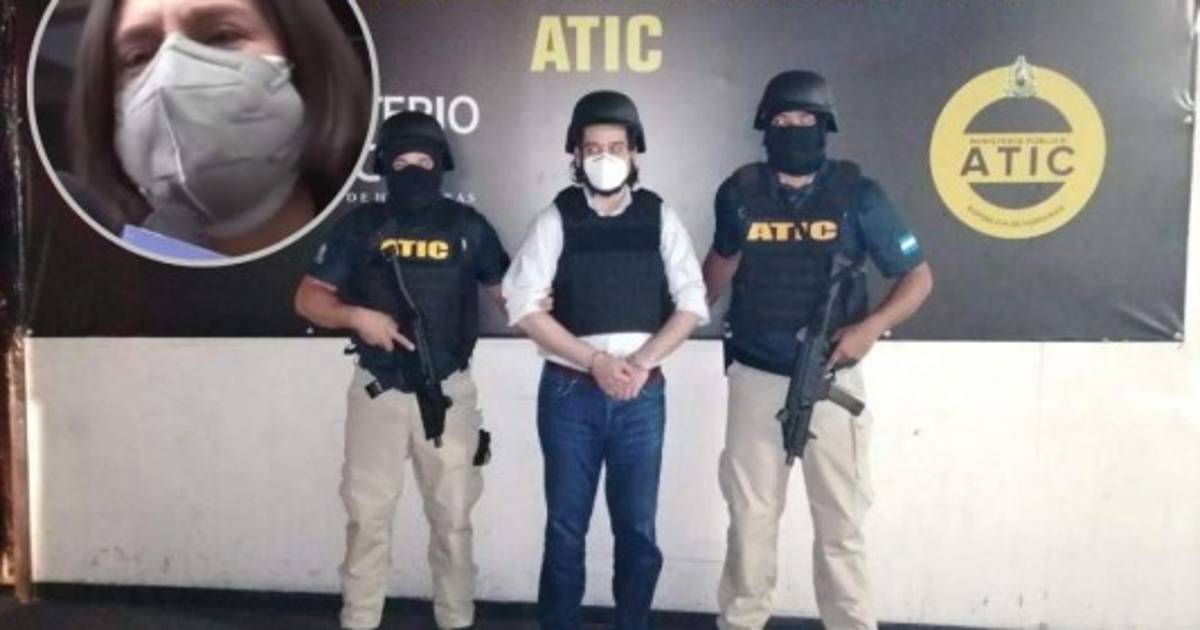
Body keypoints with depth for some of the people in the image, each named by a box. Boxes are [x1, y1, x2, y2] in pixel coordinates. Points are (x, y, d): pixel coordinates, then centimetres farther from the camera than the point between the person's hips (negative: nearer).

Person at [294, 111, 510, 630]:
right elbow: (308, 298, 3)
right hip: (377, 391, 0)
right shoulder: (360, 226, 3)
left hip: (448, 391, 0)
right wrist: (355, 316, -15)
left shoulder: (467, 226, 3)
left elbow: (505, 291, 9)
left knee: (452, 517, 9)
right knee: (367, 515, 7)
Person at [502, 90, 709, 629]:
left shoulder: (660, 218, 4)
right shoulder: (556, 220, 0)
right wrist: (596, 362, -15)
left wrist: (641, 362, -12)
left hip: (642, 395, 1)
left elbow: (691, 303, 2)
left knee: (638, 529, 7)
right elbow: (525, 306, -7)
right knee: (565, 527, 8)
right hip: (570, 393, -1)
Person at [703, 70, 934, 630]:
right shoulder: (740, 193, -2)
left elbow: (918, 277, -2)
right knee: (750, 517, 11)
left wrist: (872, 327, -16)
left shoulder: (856, 194, -6)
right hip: (756, 379, 1)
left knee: (840, 523, 10)